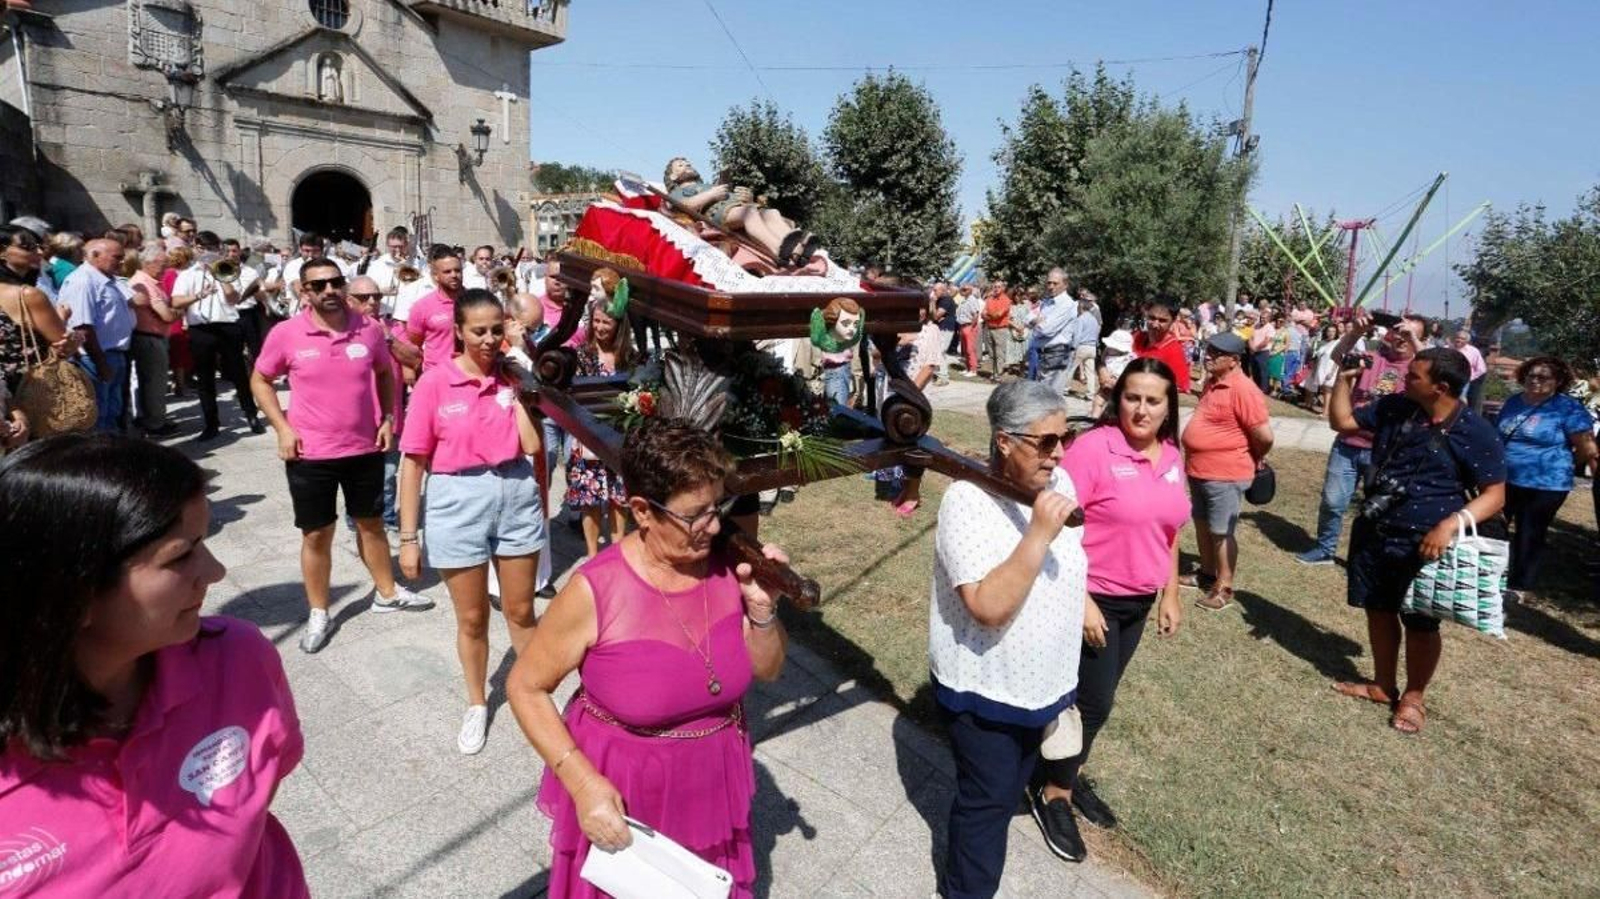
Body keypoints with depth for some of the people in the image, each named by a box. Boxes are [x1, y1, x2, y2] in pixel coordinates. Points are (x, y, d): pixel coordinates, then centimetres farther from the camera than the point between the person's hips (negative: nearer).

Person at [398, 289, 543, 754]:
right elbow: (413, 462, -6)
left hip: (516, 495, 2)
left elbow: (532, 447, -9)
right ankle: (477, 704, 36)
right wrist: (408, 538, -6)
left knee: (520, 610, 15)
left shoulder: (512, 377, 0)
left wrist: (515, 392, -13)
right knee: (471, 618, 13)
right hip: (459, 502, -2)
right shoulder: (434, 383, -8)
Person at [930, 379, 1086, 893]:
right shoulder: (969, 500, -27)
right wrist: (1039, 533, -37)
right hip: (984, 689, -6)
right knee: (987, 801, 9)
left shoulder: (1056, 481, -5)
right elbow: (990, 607, -34)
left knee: (1010, 780, 27)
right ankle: (967, 889, 30)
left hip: (1043, 680, 7)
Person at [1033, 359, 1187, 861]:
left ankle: (1073, 775, 38)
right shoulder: (1093, 448, -20)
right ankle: (1052, 797, 22)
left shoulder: (1172, 457, 3)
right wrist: (1080, 601, -22)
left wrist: (1170, 596, 15)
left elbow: (1170, 531, 14)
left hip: (1137, 602, 7)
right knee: (1091, 702, 2)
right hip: (1092, 599, -6)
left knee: (1098, 698, 19)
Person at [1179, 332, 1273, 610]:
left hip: (1225, 475, -9)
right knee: (1202, 524, 20)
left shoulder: (1243, 390, -22)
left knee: (1221, 532, 2)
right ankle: (1207, 573, 36)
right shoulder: (1212, 381, 6)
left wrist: (1251, 461, -5)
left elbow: (1265, 436, -22)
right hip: (1199, 470, 9)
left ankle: (1224, 588, 15)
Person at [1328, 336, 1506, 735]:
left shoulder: (1476, 433, -15)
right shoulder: (1394, 407, -1)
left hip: (1424, 545, -5)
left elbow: (1494, 495, -12)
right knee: (1379, 610, 17)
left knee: (1420, 624, 8)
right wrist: (1345, 376, -4)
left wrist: (1450, 525, -27)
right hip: (1373, 533, 5)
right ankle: (1383, 684, 35)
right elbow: (1341, 421, 9)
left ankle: (1413, 696, 29)